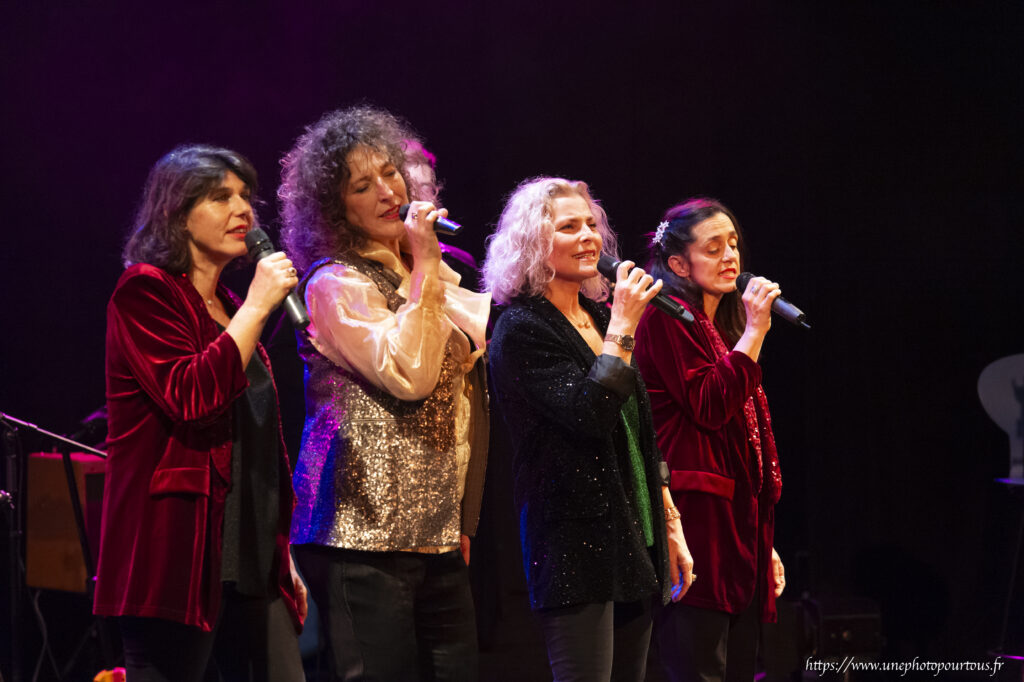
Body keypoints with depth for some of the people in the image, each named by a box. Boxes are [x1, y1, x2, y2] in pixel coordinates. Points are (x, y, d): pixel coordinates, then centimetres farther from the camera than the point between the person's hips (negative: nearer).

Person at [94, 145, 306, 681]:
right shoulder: (145, 292, -4)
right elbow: (190, 397, -19)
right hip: (180, 555, -8)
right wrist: (257, 307, -14)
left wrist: (283, 558, 24)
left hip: (252, 562, 8)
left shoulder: (229, 307, 21)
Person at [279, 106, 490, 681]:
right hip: (367, 530, -7)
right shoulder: (335, 285, -6)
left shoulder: (431, 275, 18)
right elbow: (408, 374, -19)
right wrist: (424, 267, -12)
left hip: (436, 529, 7)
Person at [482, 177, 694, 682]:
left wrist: (671, 527, 19)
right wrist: (622, 329, -17)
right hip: (576, 541, -8)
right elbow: (589, 414, -20)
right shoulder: (521, 330, -8)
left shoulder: (600, 317, 16)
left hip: (634, 542, 8)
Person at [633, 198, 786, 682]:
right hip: (697, 524, -9)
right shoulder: (667, 319, -5)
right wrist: (754, 331, -12)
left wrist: (764, 545, 22)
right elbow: (710, 408, -16)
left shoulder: (725, 330, 23)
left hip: (738, 527, 9)